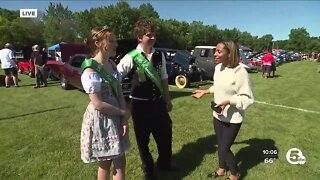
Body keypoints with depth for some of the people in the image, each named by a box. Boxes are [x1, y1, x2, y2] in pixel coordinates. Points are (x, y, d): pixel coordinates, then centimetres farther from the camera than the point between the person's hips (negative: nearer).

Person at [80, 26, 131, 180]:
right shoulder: (90, 70, -20)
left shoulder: (112, 64, 4)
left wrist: (124, 120, -5)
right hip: (100, 120, -7)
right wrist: (124, 113, -11)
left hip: (115, 118, 7)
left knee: (120, 162, 18)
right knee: (105, 163, 13)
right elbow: (97, 104, -22)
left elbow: (119, 93, 4)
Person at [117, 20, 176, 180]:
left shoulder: (159, 56, 1)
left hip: (158, 102, 5)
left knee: (165, 134, 18)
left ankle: (164, 163, 48)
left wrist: (167, 100, 16)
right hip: (140, 104, -4)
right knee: (143, 139, 13)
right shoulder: (130, 58, -13)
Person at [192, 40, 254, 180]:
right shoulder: (218, 67, -2)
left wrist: (228, 101, -31)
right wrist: (205, 91, 10)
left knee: (224, 148, 4)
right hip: (218, 116, 7)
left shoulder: (240, 72, -24)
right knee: (220, 145, 21)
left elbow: (247, 98, -20)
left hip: (233, 119, -7)